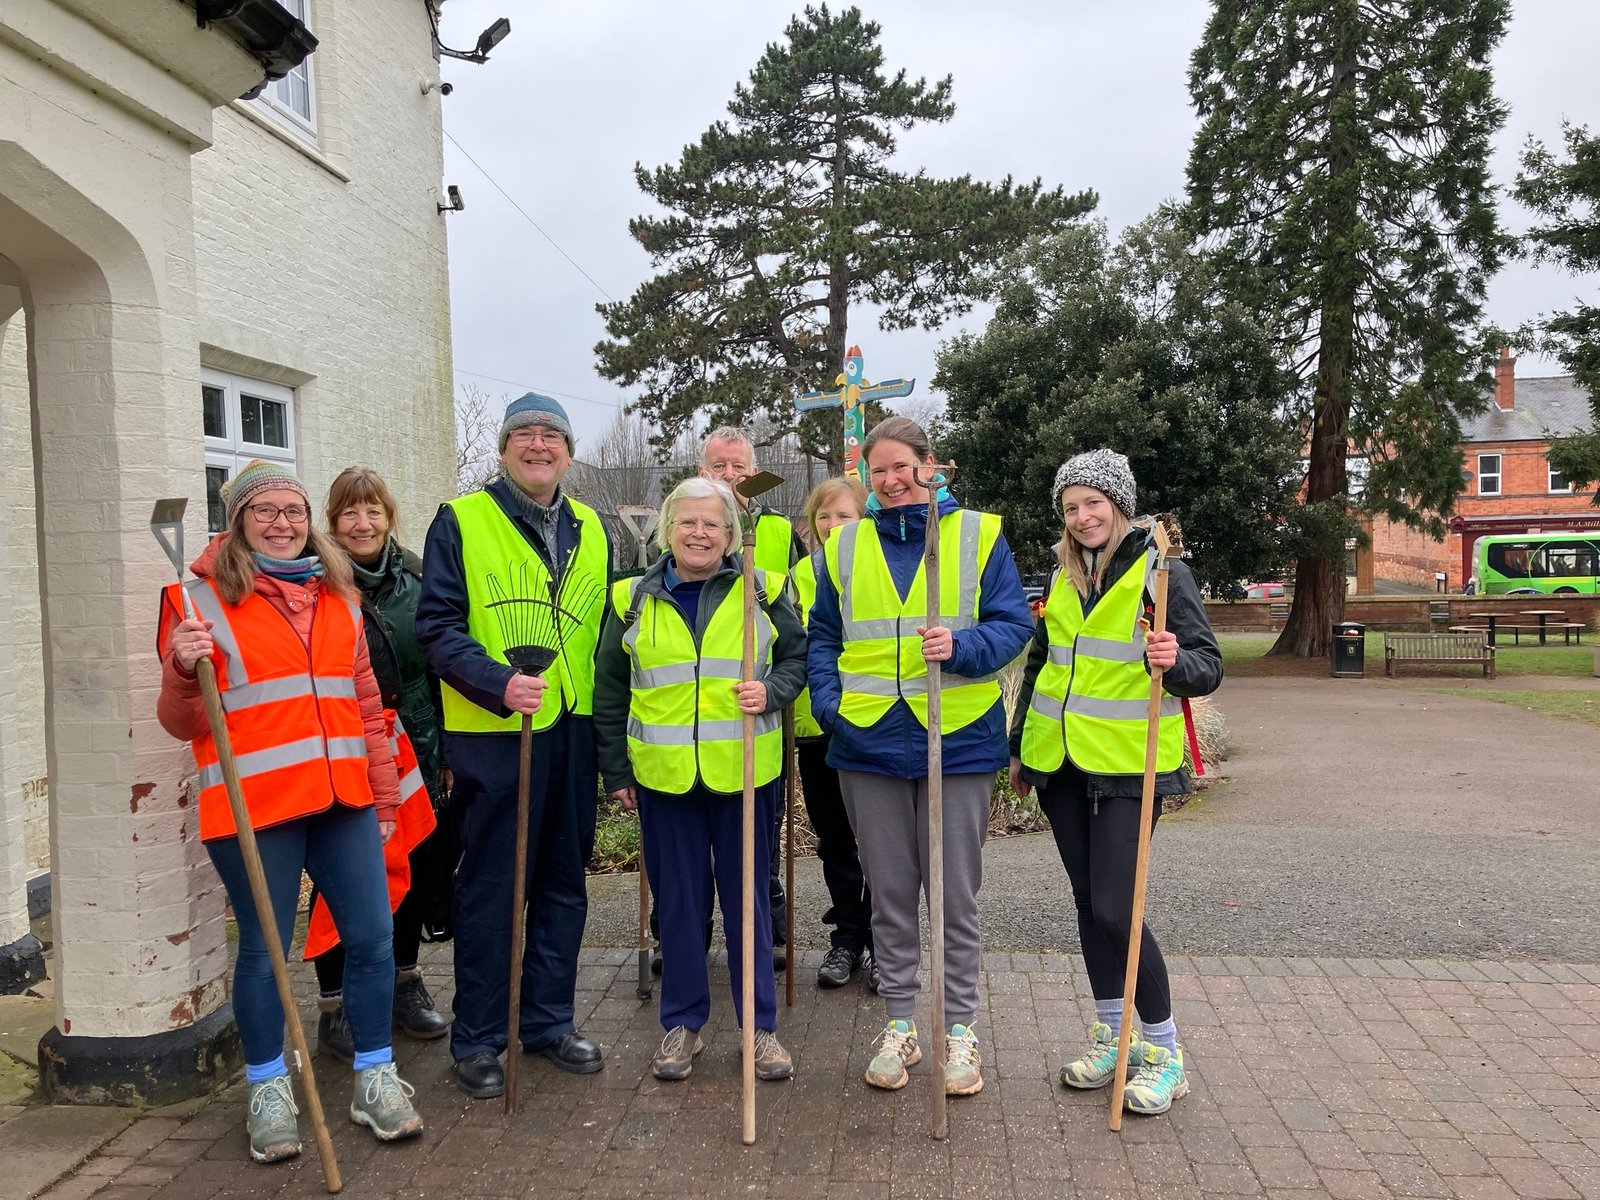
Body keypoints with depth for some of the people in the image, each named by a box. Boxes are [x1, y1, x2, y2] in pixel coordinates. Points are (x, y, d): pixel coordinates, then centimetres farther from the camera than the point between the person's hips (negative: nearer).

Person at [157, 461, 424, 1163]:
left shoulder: (338, 594, 12)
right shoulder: (201, 598, -2)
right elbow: (181, 723, -1)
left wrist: (383, 793, 14)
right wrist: (183, 671, -23)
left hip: (342, 800, 4)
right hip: (253, 806, -4)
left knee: (373, 935, 6)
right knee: (263, 949, 7)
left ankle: (375, 1078, 24)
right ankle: (269, 1091, 28)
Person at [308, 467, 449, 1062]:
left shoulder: (416, 577, 7)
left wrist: (444, 747, 9)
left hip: (414, 750, 4)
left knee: (415, 868, 12)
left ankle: (405, 983, 32)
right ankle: (335, 1007, 19)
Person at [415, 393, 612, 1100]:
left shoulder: (590, 530, 14)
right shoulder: (461, 521, -1)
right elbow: (437, 626, -8)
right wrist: (498, 684, -24)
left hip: (575, 732, 5)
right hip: (493, 734, -5)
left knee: (563, 883, 13)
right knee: (490, 886, 3)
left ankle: (549, 1020, 29)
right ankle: (476, 1039, 19)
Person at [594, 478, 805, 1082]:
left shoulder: (762, 591, 2)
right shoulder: (633, 599, 4)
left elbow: (798, 656, 10)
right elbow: (609, 692, 10)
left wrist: (772, 692, -11)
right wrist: (616, 771, 8)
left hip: (744, 773, -1)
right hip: (663, 776, 1)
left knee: (747, 897, 9)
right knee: (678, 899, 11)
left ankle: (761, 1025, 23)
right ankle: (682, 1023, 26)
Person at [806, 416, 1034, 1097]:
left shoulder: (979, 534, 2)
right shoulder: (845, 546, 10)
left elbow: (1013, 624, -3)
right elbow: (823, 636, 14)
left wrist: (963, 647, -22)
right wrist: (828, 701, -2)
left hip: (957, 740, -2)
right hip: (869, 744, 3)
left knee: (956, 895, 7)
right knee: (890, 895, 12)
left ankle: (960, 1027, 25)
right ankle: (899, 1024, 28)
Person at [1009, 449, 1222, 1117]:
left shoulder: (1161, 572, -6)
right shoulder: (1062, 579, 11)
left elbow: (1208, 666, -9)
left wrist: (1175, 660, -32)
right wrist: (1019, 748, 21)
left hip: (1126, 766, -6)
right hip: (1061, 763, 6)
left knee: (1114, 908, -9)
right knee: (1088, 900, 12)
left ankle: (1163, 1050, 10)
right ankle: (1111, 1034, 27)